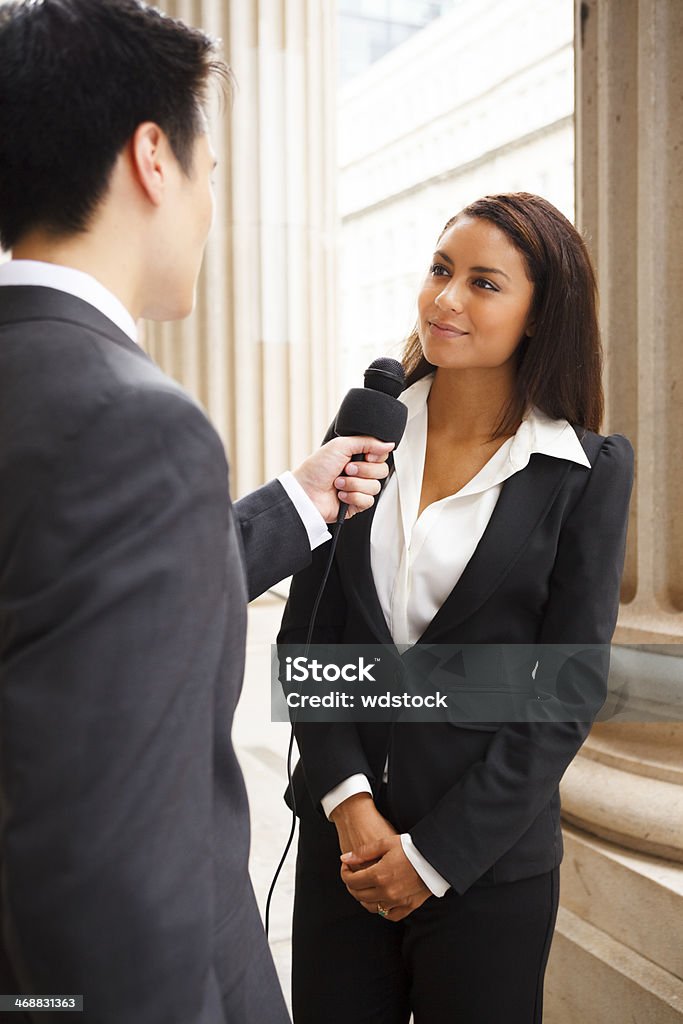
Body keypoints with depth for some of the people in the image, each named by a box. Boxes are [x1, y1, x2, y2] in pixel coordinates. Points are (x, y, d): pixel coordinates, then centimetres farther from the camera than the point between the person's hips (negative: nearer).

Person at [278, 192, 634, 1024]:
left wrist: (434, 855, -9)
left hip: (489, 856, -2)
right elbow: (305, 634, 1)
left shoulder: (590, 471, -7)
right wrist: (347, 798, -10)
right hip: (340, 834, 3)